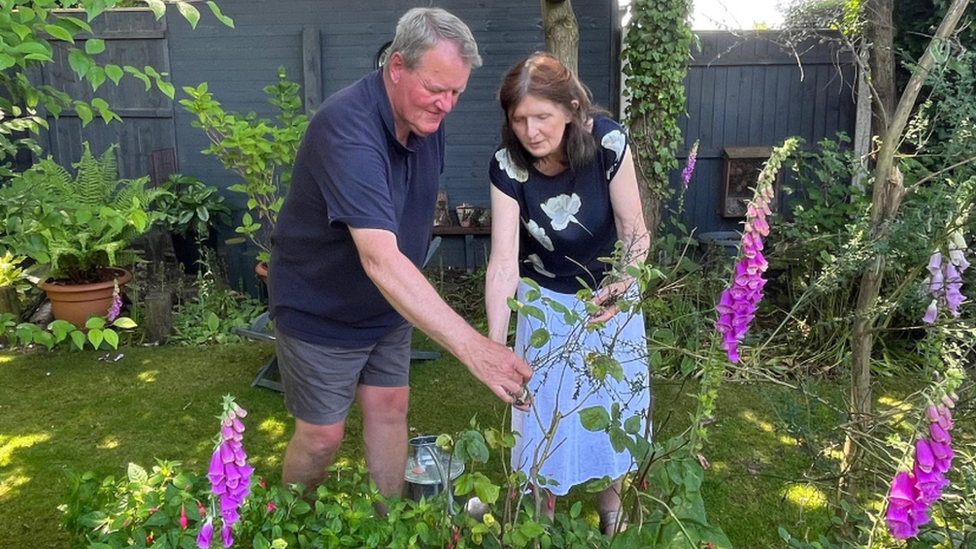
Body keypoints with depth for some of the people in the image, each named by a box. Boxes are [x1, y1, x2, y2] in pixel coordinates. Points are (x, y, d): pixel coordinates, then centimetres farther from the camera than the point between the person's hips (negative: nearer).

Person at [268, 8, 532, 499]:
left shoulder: (426, 118, -8)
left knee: (389, 408, 13)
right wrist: (470, 346, -53)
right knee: (322, 435, 5)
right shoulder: (347, 128, -34)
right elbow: (379, 258, -46)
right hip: (320, 310, -6)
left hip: (387, 305, 7)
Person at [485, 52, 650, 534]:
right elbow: (504, 259, -28)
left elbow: (634, 228, -21)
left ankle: (611, 497, 38)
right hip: (546, 299, 0)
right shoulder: (507, 167, -24)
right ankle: (543, 511, 29)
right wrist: (495, 343, -39)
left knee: (615, 396, 12)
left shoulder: (608, 142, -25)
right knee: (546, 405, 6)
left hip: (609, 293, 1)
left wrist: (623, 283, -41)